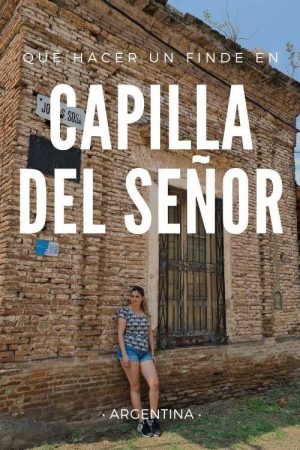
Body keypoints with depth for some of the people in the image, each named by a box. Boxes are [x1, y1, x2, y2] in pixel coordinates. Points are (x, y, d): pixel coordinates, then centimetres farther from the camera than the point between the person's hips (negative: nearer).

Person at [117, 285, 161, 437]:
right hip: (130, 351, -4)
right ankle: (141, 422, 10)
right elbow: (120, 333, -7)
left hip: (145, 352, 5)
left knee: (155, 383, -8)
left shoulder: (146, 314, 13)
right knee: (135, 387, 0)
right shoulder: (124, 311, -2)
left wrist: (153, 354, 13)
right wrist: (124, 354, -14)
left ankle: (153, 418, 8)